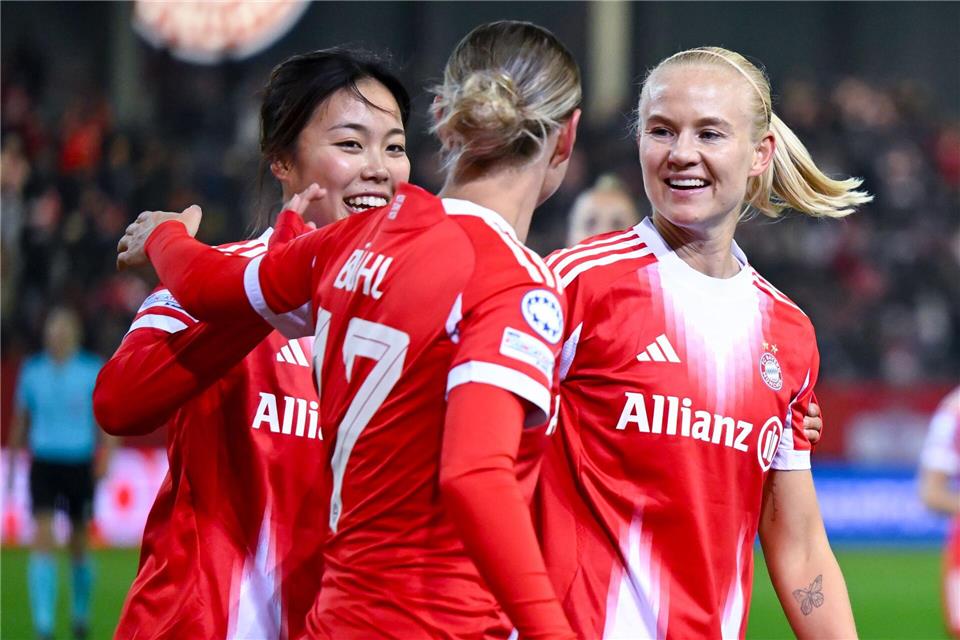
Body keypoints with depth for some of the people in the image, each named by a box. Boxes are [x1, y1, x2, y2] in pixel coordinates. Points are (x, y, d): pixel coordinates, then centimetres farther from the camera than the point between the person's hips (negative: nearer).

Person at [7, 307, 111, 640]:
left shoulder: (93, 370, -2)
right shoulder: (32, 371, 2)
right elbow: (20, 419, 13)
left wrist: (106, 455, -14)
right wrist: (12, 460, 16)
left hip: (80, 465, 0)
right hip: (44, 462, 0)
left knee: (79, 546, 10)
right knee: (43, 539, -15)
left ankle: (81, 613, 35)